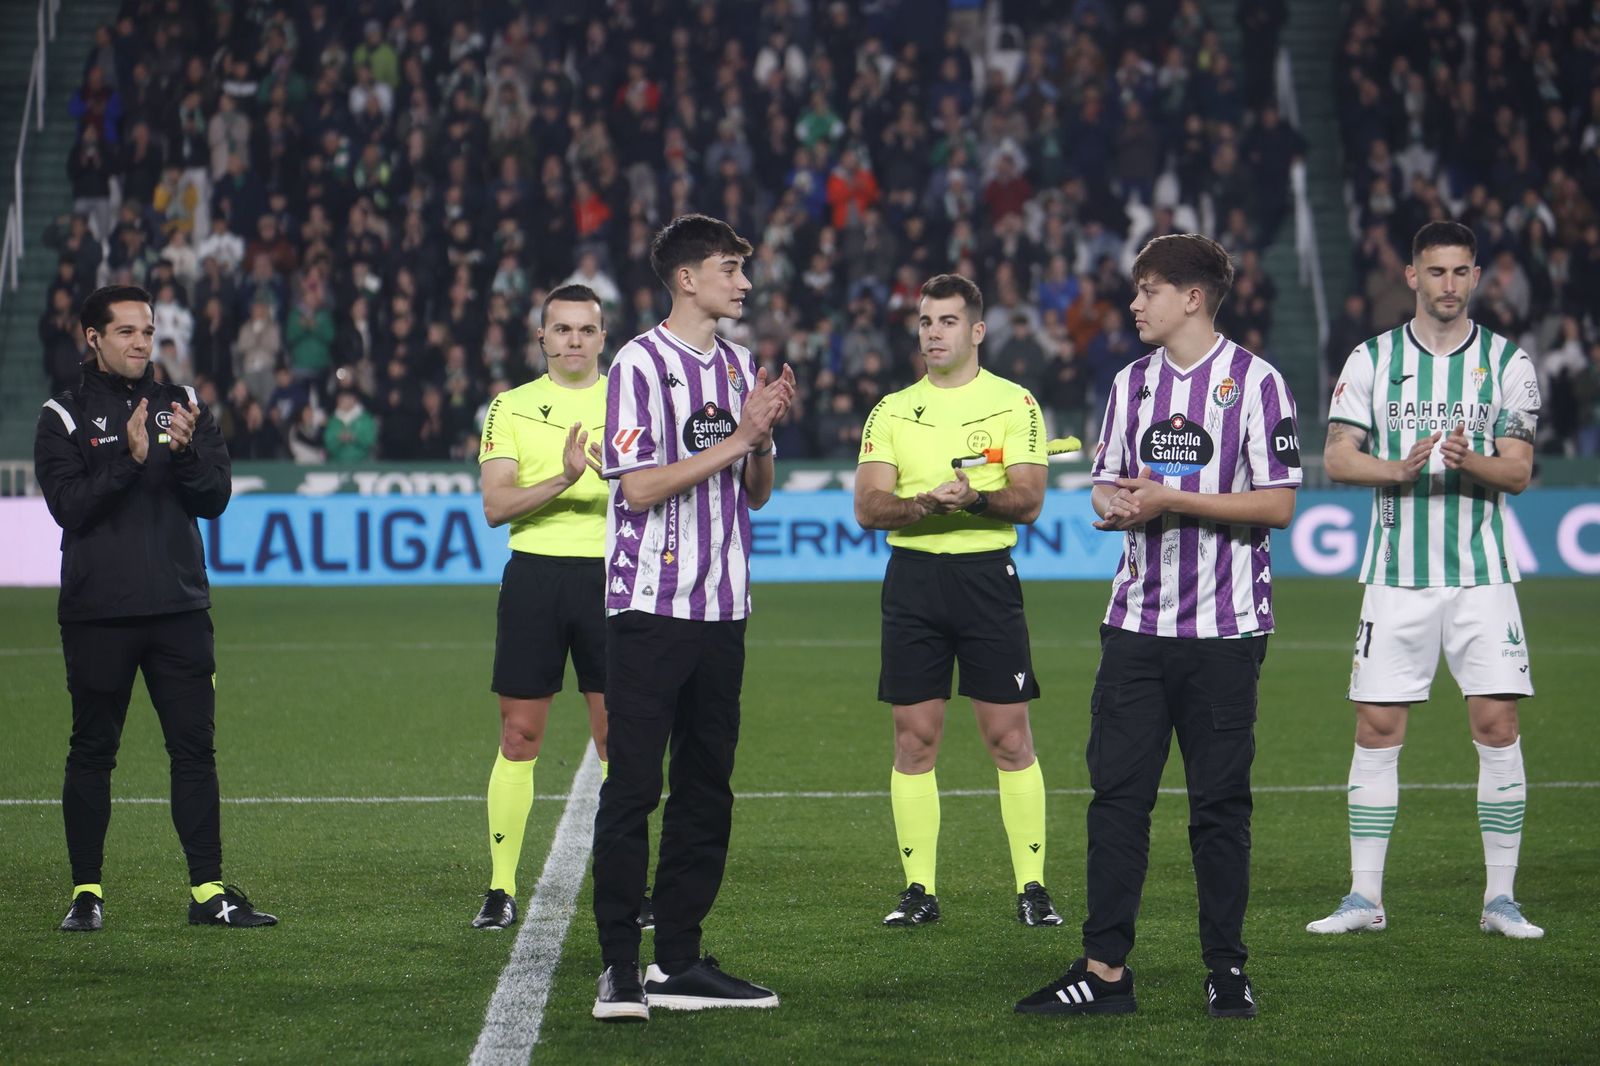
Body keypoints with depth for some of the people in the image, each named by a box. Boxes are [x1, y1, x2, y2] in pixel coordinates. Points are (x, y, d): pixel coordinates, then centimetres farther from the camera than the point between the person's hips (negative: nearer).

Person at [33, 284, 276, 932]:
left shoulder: (183, 406, 11)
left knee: (194, 749, 0)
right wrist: (131, 457, -19)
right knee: (92, 752, 3)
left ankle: (208, 890, 3)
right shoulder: (65, 417, 3)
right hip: (97, 615, -2)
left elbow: (215, 499, 3)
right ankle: (86, 891, 11)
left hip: (180, 610, 2)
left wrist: (185, 452, -15)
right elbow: (70, 507, -10)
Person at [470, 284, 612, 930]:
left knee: (617, 735, 0)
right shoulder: (512, 407, 6)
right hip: (535, 575, 0)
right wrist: (563, 479, -19)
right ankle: (501, 889, 7)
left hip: (609, 576, 0)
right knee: (519, 735, 1)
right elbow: (495, 506, -5)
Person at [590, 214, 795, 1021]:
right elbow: (638, 487, -15)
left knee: (705, 791, 8)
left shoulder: (738, 365, 14)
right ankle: (619, 966, -3)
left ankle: (679, 962, 14)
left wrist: (765, 435, -1)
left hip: (721, 607, 7)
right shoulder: (639, 364, -7)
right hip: (649, 606, -7)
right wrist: (735, 439, -14)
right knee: (632, 788, -7)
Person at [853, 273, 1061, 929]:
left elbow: (1028, 500, -4)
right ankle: (919, 890, 8)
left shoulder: (1014, 403, 4)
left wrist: (977, 498, -24)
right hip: (912, 575, 2)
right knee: (914, 739, 2)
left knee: (1009, 737, -4)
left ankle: (1032, 887, 2)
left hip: (986, 573, -2)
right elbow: (868, 506, 1)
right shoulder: (892, 410, 10)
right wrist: (927, 503, -18)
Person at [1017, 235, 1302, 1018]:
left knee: (1220, 803, 1)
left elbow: (1277, 505, -9)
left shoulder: (1254, 381, -5)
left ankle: (1226, 968, 12)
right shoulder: (1131, 382, 13)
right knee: (1116, 793, 0)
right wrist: (1116, 506, -7)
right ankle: (1105, 970, 4)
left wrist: (1171, 500, -14)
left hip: (1224, 627, -5)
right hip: (1137, 621, 5)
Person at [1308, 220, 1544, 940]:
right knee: (1377, 726, -1)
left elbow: (1518, 471, -1)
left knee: (1497, 724, -6)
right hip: (1395, 575, 0)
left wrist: (1469, 462, -22)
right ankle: (1364, 898, 7)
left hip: (1482, 575, 0)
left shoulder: (1509, 363, 4)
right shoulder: (1371, 360, 5)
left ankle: (1501, 898, 3)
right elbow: (1336, 457, 0)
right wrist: (1398, 469, -19)